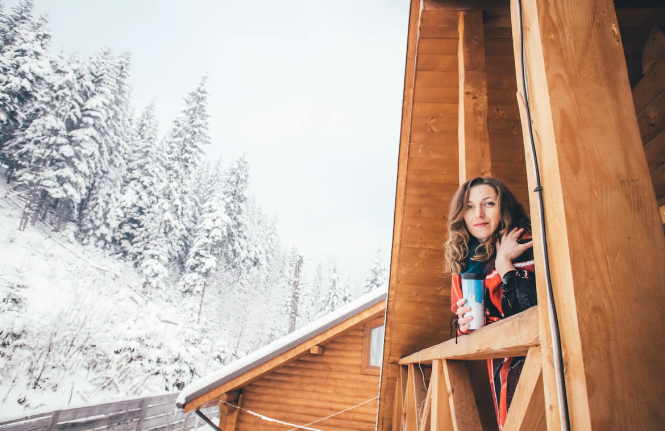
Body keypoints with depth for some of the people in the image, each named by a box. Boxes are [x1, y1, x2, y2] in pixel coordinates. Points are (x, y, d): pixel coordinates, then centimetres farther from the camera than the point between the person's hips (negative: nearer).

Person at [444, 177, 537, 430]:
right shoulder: (464, 262, 5)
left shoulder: (525, 247, -12)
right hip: (500, 364, 5)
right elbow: (460, 321, 13)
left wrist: (504, 261, -22)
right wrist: (463, 322, -9)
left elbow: (531, 310, -27)